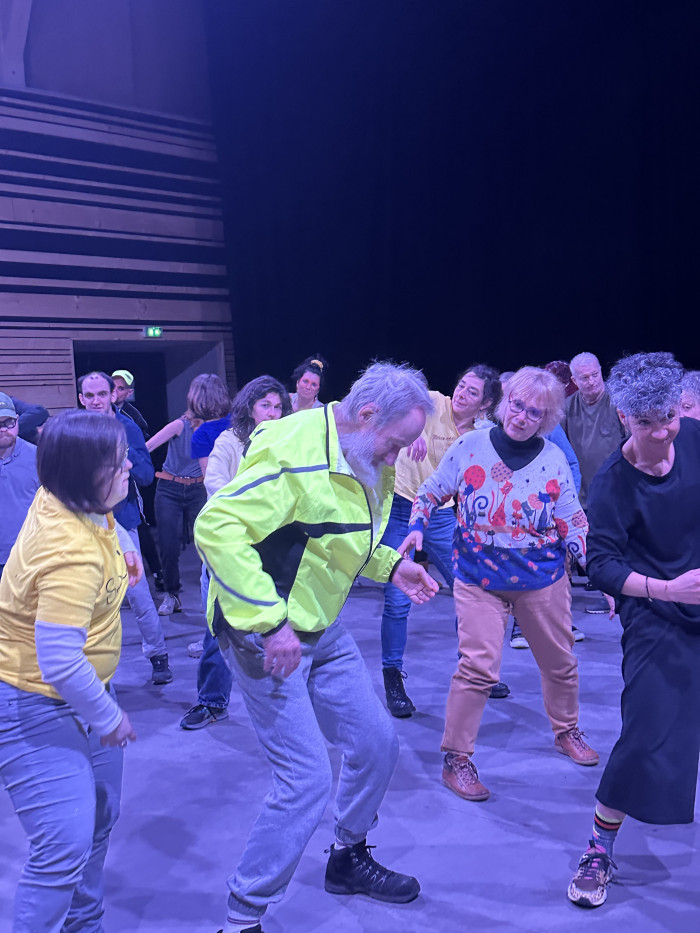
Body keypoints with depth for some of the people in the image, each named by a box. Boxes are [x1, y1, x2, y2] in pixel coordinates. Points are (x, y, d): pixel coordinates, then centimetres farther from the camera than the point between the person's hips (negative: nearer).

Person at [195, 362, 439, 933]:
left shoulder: (368, 465, 4)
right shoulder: (295, 454, -26)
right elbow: (216, 528, -31)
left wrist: (391, 565, 4)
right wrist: (269, 619, -32)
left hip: (324, 628, 9)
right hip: (264, 636, -9)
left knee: (377, 742, 15)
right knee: (308, 779, -7)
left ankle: (349, 858, 42)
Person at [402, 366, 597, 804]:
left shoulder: (555, 460, -4)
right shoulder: (469, 447, -7)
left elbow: (574, 526, 1)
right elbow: (430, 492, 4)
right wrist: (417, 527, -13)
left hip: (544, 579, 3)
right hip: (479, 578, -2)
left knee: (560, 661, 18)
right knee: (479, 666, -11)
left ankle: (566, 730, 46)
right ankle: (456, 759, 7)